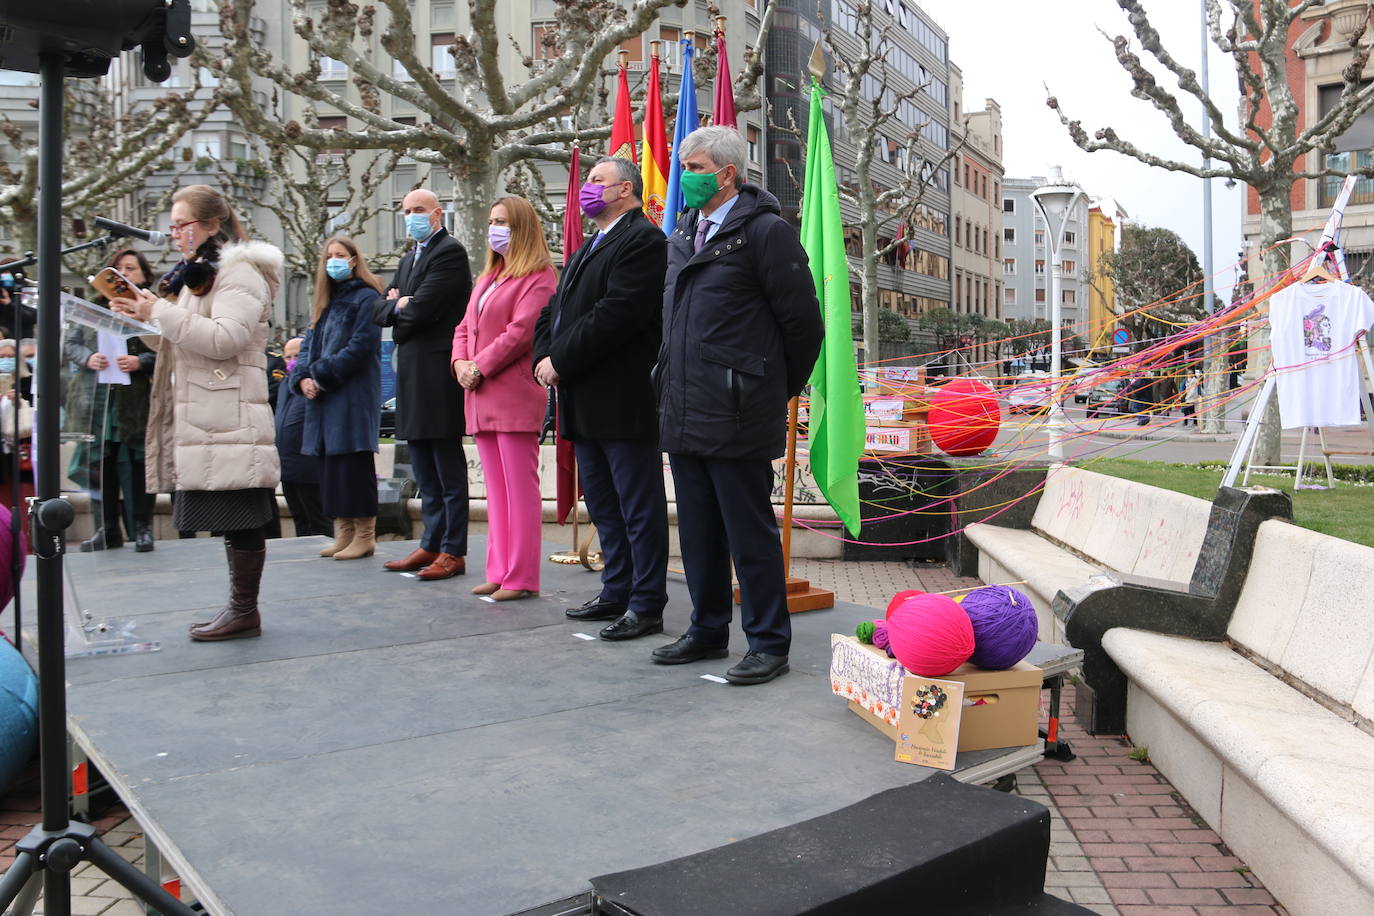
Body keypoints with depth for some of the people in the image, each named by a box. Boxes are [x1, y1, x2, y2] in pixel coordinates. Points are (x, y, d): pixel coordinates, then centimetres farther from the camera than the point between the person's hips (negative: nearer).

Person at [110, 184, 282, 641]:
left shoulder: (241, 272, -7)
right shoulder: (198, 274, 23)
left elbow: (224, 339, -21)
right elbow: (178, 343, 28)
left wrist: (162, 312, -16)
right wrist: (145, 320, 10)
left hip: (229, 419, -10)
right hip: (203, 418, 10)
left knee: (240, 517, -5)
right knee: (232, 517, 12)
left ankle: (245, 611, 2)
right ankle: (239, 605, 19)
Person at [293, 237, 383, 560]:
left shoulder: (366, 298, -3)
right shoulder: (324, 303, 21)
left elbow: (360, 347, -13)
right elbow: (309, 345, 18)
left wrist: (322, 375, -13)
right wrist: (302, 378, 0)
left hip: (354, 397, -8)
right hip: (323, 398, 8)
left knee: (354, 465, -7)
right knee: (331, 467, 7)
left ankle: (365, 536, 0)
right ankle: (343, 535, 14)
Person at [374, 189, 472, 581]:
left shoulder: (450, 251, -8)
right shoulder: (408, 259, 22)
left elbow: (422, 309, -18)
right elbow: (381, 311, 16)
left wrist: (400, 309, 1)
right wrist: (397, 306, -5)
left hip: (438, 370, -9)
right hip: (412, 372, 9)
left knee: (449, 470, -4)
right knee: (425, 471, 13)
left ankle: (453, 552, 1)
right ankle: (431, 545, 21)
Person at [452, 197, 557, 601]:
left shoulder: (537, 278, -5)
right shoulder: (488, 278, 23)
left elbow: (521, 332, -15)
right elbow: (465, 327, 21)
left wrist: (479, 368, -13)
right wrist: (460, 362, 1)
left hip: (515, 397, -9)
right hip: (481, 399, 9)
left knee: (521, 489, -5)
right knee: (496, 490, 11)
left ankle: (521, 578, 0)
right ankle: (499, 572, 17)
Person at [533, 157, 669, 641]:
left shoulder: (643, 240, -9)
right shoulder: (586, 249, 23)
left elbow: (616, 314, -20)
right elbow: (553, 310, 19)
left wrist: (561, 362, -16)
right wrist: (545, 357, 1)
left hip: (624, 401, -10)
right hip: (586, 404, 10)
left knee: (639, 508, -2)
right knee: (603, 505, 16)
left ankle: (646, 605, 5)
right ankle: (616, 592, 27)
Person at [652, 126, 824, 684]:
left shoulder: (766, 232, -9)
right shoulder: (682, 235, 16)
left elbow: (803, 323, -7)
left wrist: (779, 389, 3)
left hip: (736, 418, -8)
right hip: (683, 416, 8)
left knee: (750, 533, 0)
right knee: (698, 532, 15)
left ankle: (769, 644, 12)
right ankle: (708, 632, 29)